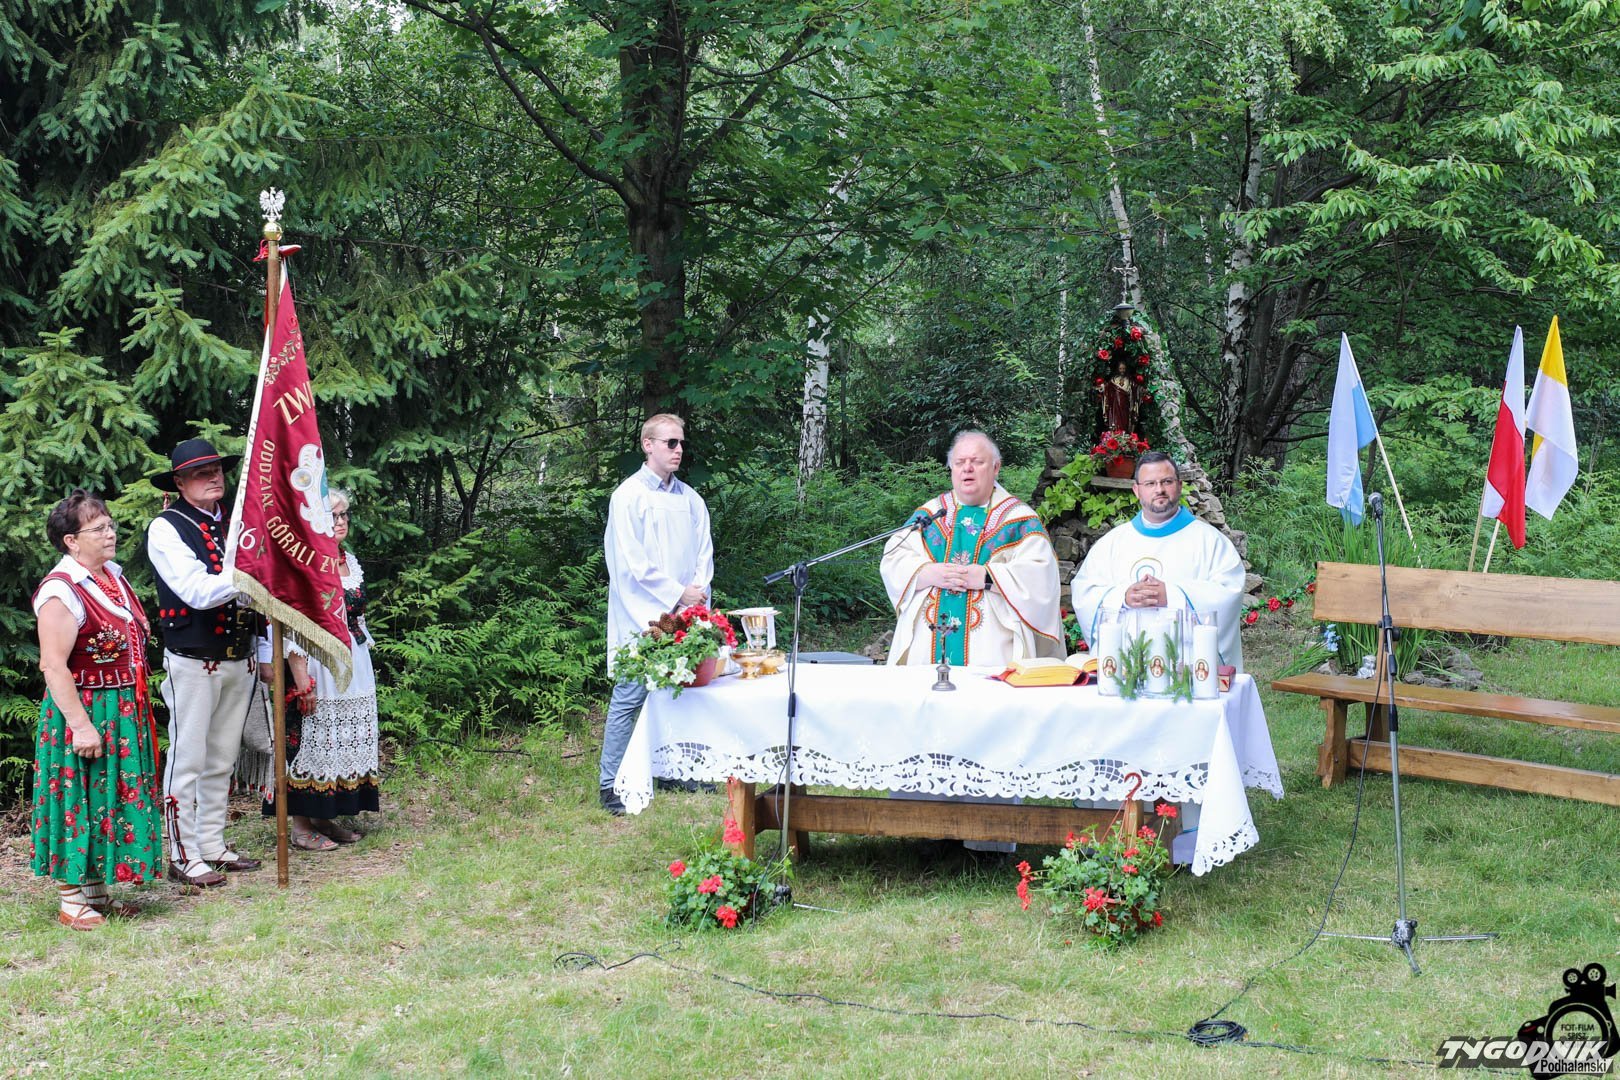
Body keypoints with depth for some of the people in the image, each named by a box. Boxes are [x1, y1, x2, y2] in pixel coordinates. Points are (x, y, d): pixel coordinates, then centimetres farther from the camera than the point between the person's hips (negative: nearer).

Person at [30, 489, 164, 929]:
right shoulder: (61, 591, -18)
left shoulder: (113, 576, 9)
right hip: (83, 714, -9)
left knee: (114, 797, 14)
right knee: (81, 800, -1)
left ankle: (96, 890, 25)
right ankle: (72, 902, 8)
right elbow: (53, 665, -22)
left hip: (124, 713, 9)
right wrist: (80, 725, -24)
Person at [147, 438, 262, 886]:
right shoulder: (166, 528, -7)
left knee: (221, 760, 13)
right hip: (194, 661, -6)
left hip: (238, 659, 7)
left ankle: (212, 846, 23)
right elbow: (199, 592, -19)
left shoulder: (232, 522, 12)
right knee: (188, 760, -1)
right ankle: (184, 856, 5)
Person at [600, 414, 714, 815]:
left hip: (683, 615, 6)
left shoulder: (689, 498, 14)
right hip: (642, 615, -6)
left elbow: (704, 551, 15)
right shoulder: (629, 495, -5)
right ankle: (611, 785, -1)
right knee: (630, 696, -6)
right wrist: (678, 594, -11)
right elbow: (633, 562, -10)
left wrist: (699, 590, -3)